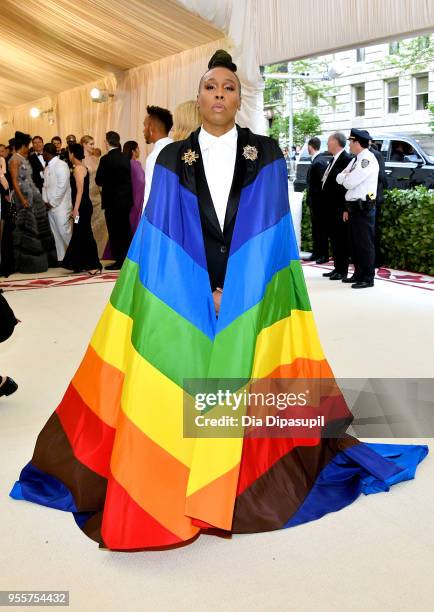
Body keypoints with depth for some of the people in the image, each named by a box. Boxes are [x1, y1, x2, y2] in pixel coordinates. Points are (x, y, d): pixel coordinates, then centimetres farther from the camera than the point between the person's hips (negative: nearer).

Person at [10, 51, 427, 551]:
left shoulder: (266, 155, 4)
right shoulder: (172, 159, 5)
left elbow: (273, 231, -1)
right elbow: (157, 236, 0)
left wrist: (234, 292, -10)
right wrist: (201, 293, -8)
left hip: (252, 300, 0)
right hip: (184, 302, 0)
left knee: (244, 389, 2)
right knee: (182, 389, -1)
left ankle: (248, 496, 17)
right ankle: (168, 502, 12)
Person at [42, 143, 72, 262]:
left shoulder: (61, 165, -9)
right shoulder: (47, 168, 17)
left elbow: (62, 186, -16)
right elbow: (45, 185, 18)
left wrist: (52, 203, -14)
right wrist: (45, 201, 2)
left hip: (61, 206, -8)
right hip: (50, 206, 8)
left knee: (64, 231, -10)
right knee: (55, 233, 8)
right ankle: (61, 258, 13)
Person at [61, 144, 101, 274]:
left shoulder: (78, 168, -13)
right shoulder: (82, 167, 15)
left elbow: (80, 191, -19)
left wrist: (76, 209, -20)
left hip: (82, 207, -9)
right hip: (83, 206, 9)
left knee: (84, 235, -6)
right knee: (80, 235, 14)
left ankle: (95, 266, -3)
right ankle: (83, 264, 21)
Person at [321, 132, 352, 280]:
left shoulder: (346, 159, -14)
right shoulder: (333, 159, 15)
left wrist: (344, 208, -20)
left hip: (339, 208, -9)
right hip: (330, 208, 9)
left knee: (341, 239, -1)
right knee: (333, 238, 13)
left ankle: (342, 271, 6)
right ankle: (337, 268, 22)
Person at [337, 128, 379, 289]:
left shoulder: (368, 160, -14)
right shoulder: (355, 160, 14)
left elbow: (349, 183, -18)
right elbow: (339, 178, 16)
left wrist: (345, 176, -1)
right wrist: (346, 176, -2)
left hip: (364, 208, -9)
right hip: (354, 207, 9)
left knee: (365, 244, -3)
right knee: (355, 243, 15)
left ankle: (368, 278, 3)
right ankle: (358, 274, 25)